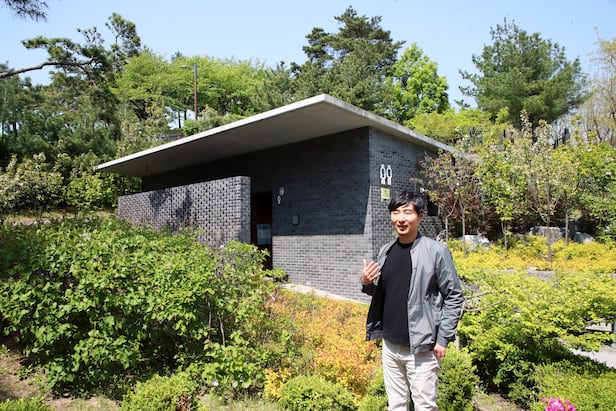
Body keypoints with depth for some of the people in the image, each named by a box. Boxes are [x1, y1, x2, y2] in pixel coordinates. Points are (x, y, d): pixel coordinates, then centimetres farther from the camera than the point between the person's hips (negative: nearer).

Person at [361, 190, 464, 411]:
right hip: (390, 345, 5)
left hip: (421, 347, -5)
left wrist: (443, 339, -10)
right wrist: (366, 283, -6)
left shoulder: (435, 251, -11)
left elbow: (454, 297, -7)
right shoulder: (386, 251, 5)